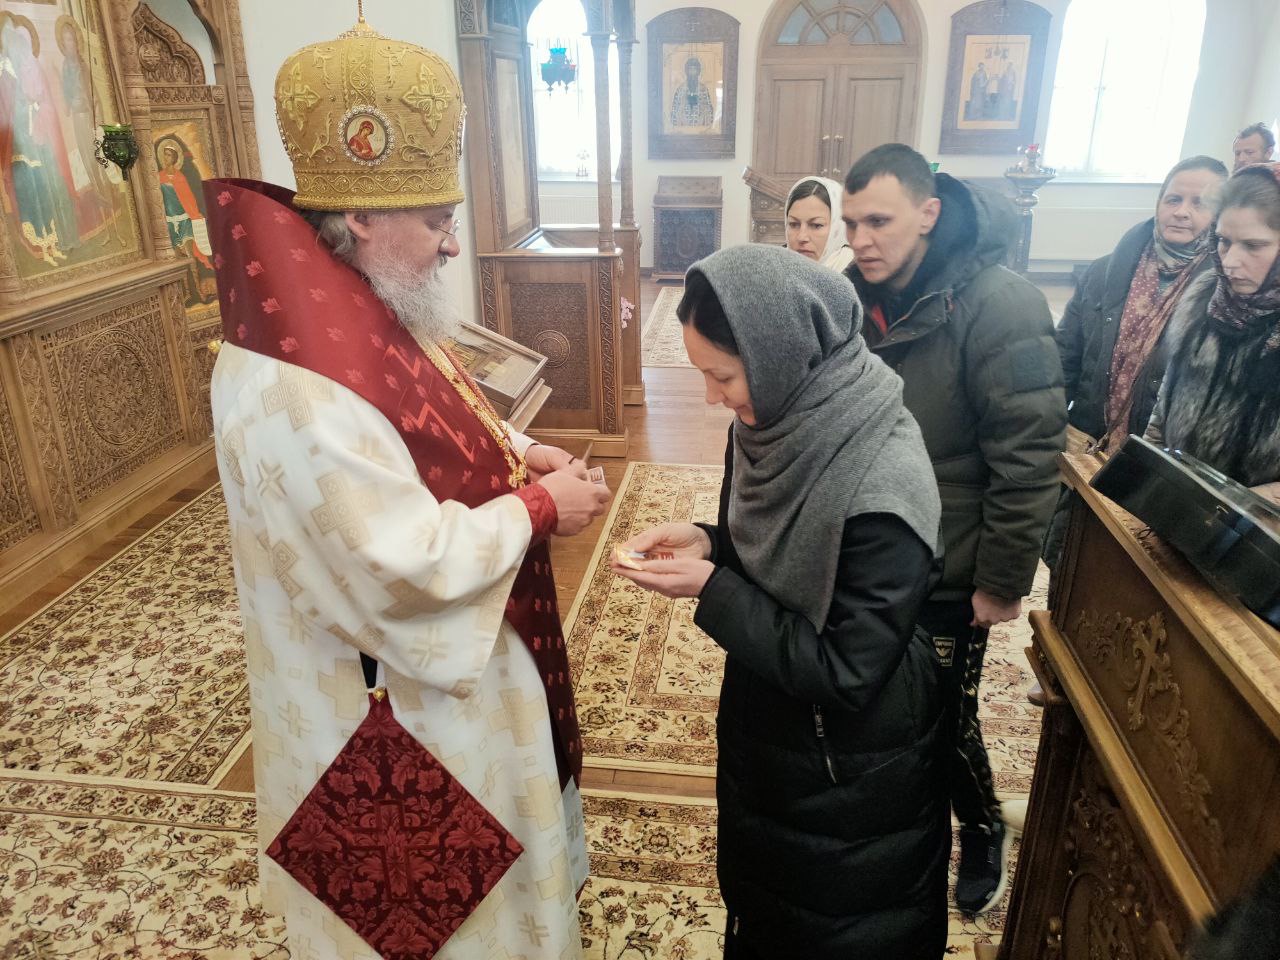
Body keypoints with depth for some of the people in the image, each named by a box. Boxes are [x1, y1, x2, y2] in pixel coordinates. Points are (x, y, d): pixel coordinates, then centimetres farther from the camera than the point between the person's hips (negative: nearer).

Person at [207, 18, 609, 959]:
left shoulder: (363, 318, -1)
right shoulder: (298, 388, -33)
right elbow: (412, 566, -32)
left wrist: (520, 452, -3)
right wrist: (539, 510, -20)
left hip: (461, 651, 10)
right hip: (403, 695, -10)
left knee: (481, 855, 31)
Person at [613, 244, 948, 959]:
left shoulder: (883, 486, -33)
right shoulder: (771, 423, -11)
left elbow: (846, 672, -27)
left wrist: (711, 591, -27)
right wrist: (703, 540, -13)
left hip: (851, 775, -6)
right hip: (765, 726, 7)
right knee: (762, 902, 31)